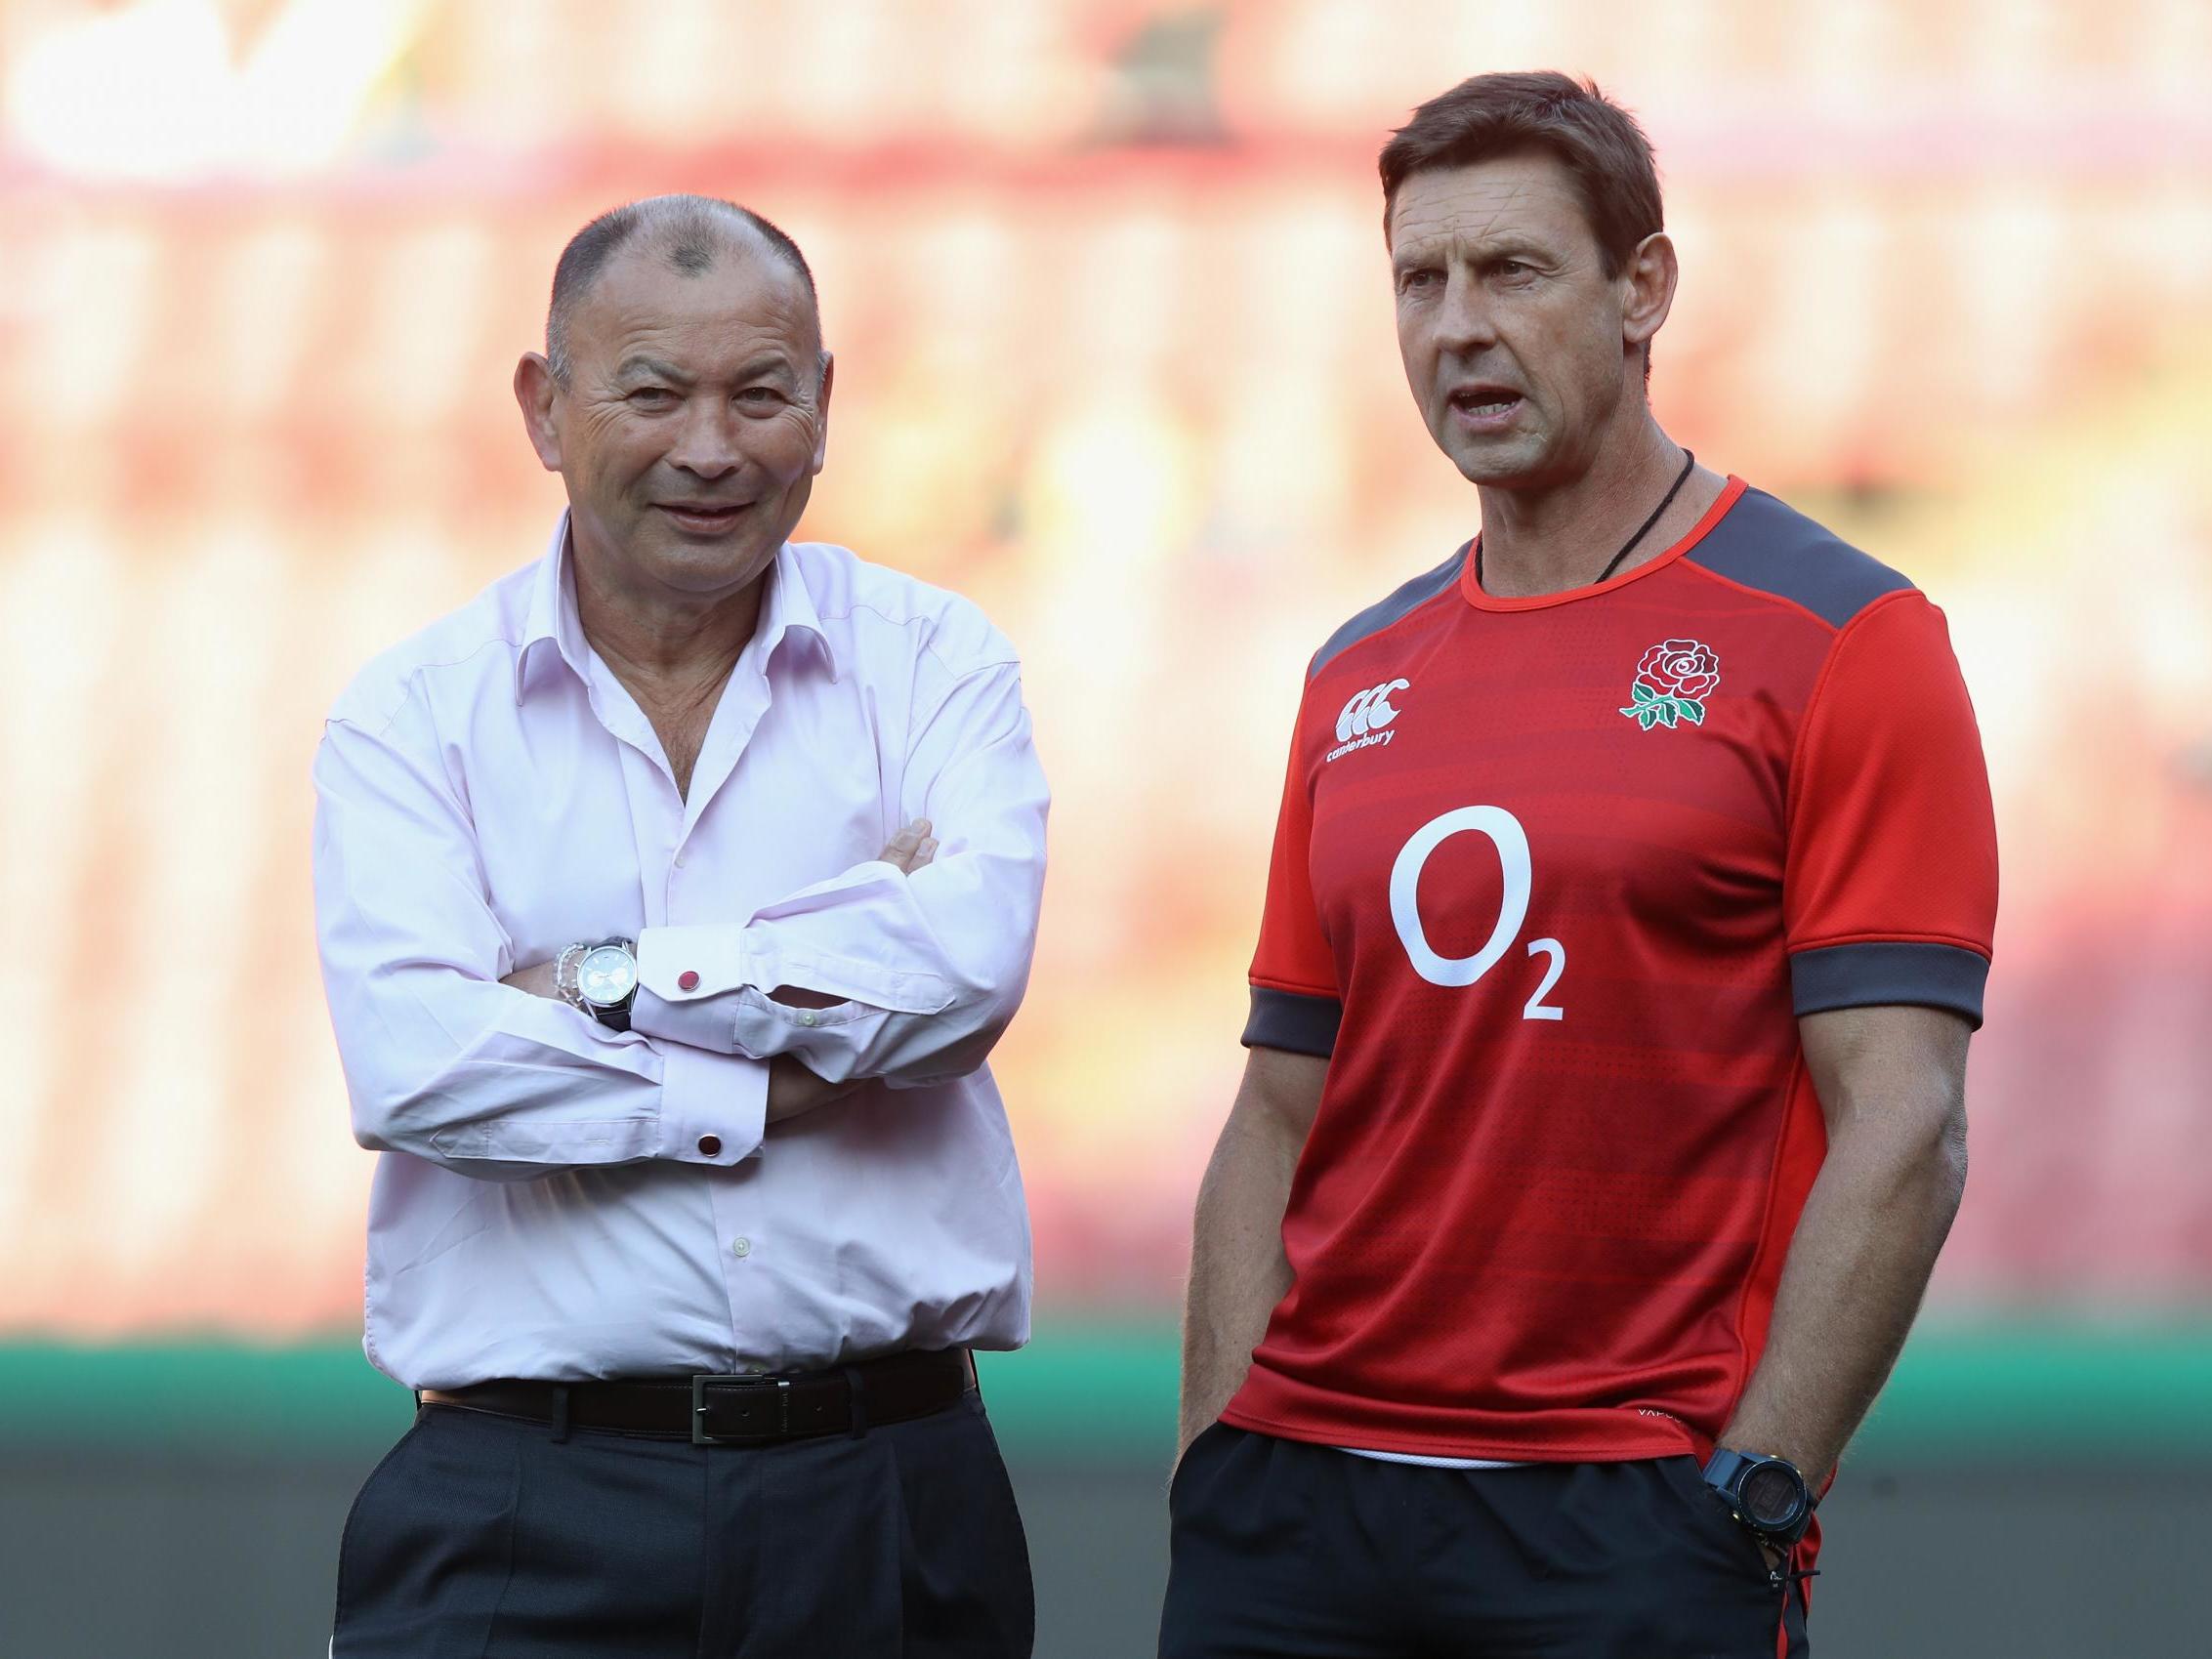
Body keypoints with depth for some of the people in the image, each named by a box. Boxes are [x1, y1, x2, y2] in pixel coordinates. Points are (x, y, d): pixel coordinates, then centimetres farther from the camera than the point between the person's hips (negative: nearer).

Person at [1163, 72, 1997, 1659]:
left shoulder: (1841, 643, -4)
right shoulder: (1357, 687, 13)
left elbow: (1900, 1129, -9)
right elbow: (1283, 1119, 15)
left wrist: (1751, 1500, -15)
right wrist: (1219, 1471, 3)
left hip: (1637, 1520, -5)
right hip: (1306, 1501, 5)